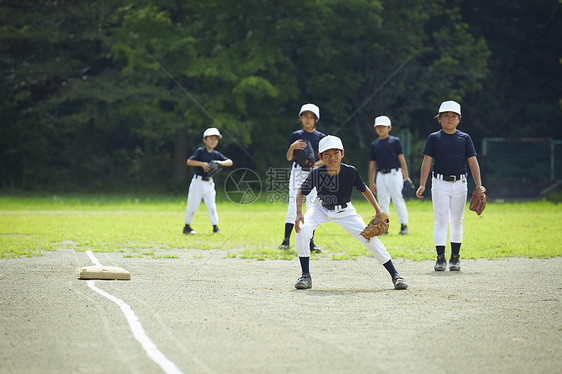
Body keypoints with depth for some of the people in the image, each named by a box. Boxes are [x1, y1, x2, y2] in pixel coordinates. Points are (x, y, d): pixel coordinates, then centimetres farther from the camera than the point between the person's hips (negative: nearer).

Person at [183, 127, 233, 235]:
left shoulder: (216, 154, 6)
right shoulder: (200, 151, -6)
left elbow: (230, 162, 3)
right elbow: (189, 161, -14)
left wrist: (221, 162, -17)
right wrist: (202, 164, -23)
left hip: (209, 183, 4)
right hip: (198, 182, -4)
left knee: (211, 205, -2)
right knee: (193, 205, 0)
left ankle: (215, 227, 0)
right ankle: (187, 226, 13)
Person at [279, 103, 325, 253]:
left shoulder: (321, 137, 6)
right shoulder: (296, 135, 5)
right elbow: (289, 158, 0)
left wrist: (315, 164, -15)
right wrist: (292, 147, -20)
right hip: (298, 172, -1)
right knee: (293, 205, -9)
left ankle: (310, 242, 2)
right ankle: (286, 240, -9)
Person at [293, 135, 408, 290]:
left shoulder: (350, 172, -22)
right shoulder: (316, 173, -23)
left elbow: (364, 190, -5)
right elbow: (301, 192, -10)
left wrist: (378, 211, -9)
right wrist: (299, 213, -25)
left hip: (345, 212, 0)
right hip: (321, 209, 0)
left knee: (370, 238, -12)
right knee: (302, 231, -25)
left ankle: (395, 275, 0)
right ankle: (306, 276, -11)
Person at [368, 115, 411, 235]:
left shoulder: (395, 141, 4)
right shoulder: (374, 144, 13)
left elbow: (401, 159, 2)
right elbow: (372, 164, 15)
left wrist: (406, 177, -5)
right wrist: (371, 182, 11)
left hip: (394, 174, -4)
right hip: (381, 175, 4)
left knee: (398, 201, -8)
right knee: (382, 203, 4)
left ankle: (404, 225, -5)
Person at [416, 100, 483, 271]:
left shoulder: (465, 138, 7)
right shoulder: (434, 138, 4)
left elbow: (473, 162, 5)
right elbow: (427, 162, 2)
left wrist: (479, 186, -4)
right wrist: (422, 185, -8)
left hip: (460, 184, 2)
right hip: (440, 183, -2)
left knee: (457, 221, 6)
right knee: (440, 221, -5)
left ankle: (455, 258, 13)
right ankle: (440, 258, -4)